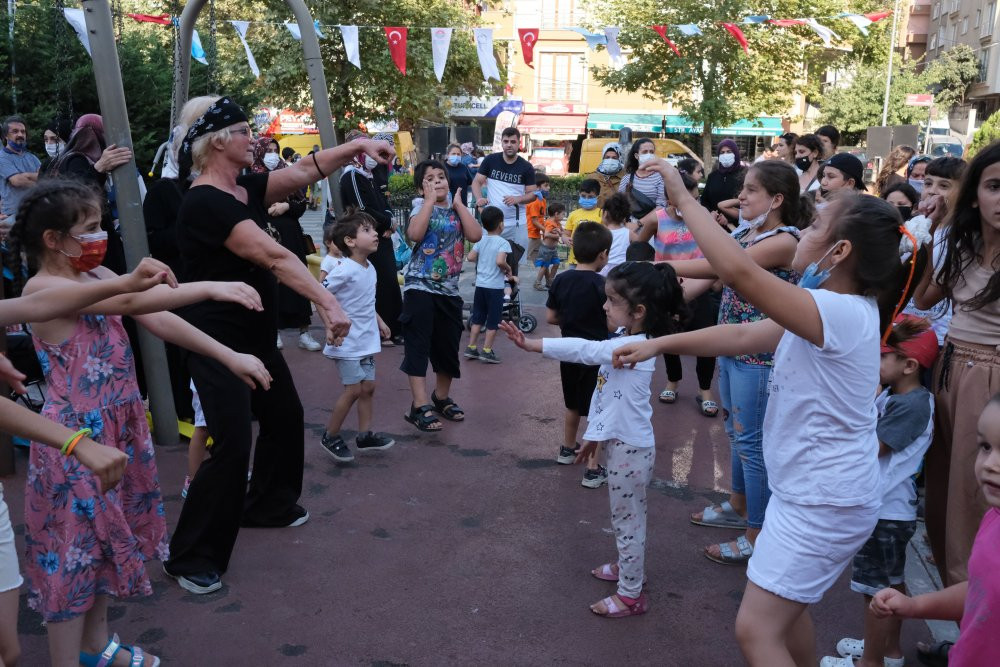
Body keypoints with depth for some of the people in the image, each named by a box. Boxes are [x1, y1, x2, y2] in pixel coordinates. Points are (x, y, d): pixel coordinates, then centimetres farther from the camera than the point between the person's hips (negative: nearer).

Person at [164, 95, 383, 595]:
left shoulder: (245, 189, 5)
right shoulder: (206, 203, -23)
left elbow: (304, 172, 2)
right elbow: (273, 257, -32)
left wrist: (356, 146, -12)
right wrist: (327, 303, -38)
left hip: (255, 333, 10)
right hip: (218, 340, -10)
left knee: (284, 415, 21)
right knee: (233, 442, -10)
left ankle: (267, 505, 42)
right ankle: (191, 557, 4)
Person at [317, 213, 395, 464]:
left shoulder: (370, 268, 6)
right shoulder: (344, 269, -20)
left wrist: (379, 321, 19)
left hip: (366, 340, 8)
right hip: (347, 342, -8)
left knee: (368, 387, 11)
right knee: (354, 389, -6)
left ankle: (365, 435, 23)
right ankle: (330, 437, 10)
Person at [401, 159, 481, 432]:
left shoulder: (457, 211, 10)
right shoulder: (421, 208, 0)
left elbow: (476, 235, -9)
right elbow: (415, 234, -22)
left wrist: (458, 203, -4)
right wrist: (430, 200, -14)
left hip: (449, 289, 4)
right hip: (420, 287, -4)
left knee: (448, 346, 12)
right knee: (418, 346, -6)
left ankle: (442, 397, 31)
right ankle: (420, 406, -4)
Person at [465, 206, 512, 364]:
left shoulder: (481, 240, 4)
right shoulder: (503, 242, -13)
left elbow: (471, 257, 0)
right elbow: (500, 261, -26)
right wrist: (508, 270, -8)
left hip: (480, 284, 6)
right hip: (495, 287, -6)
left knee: (477, 317, 15)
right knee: (493, 321, 4)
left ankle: (471, 348, 17)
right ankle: (487, 351, 6)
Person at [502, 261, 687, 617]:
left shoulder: (634, 346, -25)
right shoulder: (625, 344, 5)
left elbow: (584, 350, -33)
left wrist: (530, 344, -33)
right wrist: (595, 434, 18)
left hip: (630, 448, -9)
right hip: (620, 441, 9)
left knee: (627, 519, 4)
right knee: (627, 517, 25)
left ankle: (631, 595, 18)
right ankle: (629, 567, 44)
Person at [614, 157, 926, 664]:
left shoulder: (842, 313, -27)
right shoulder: (834, 312, 5)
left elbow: (741, 272, -37)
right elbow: (742, 336, 6)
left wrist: (683, 198, -29)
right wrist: (658, 345, 2)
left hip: (824, 502, -10)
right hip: (807, 490, 10)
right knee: (786, 606, 28)